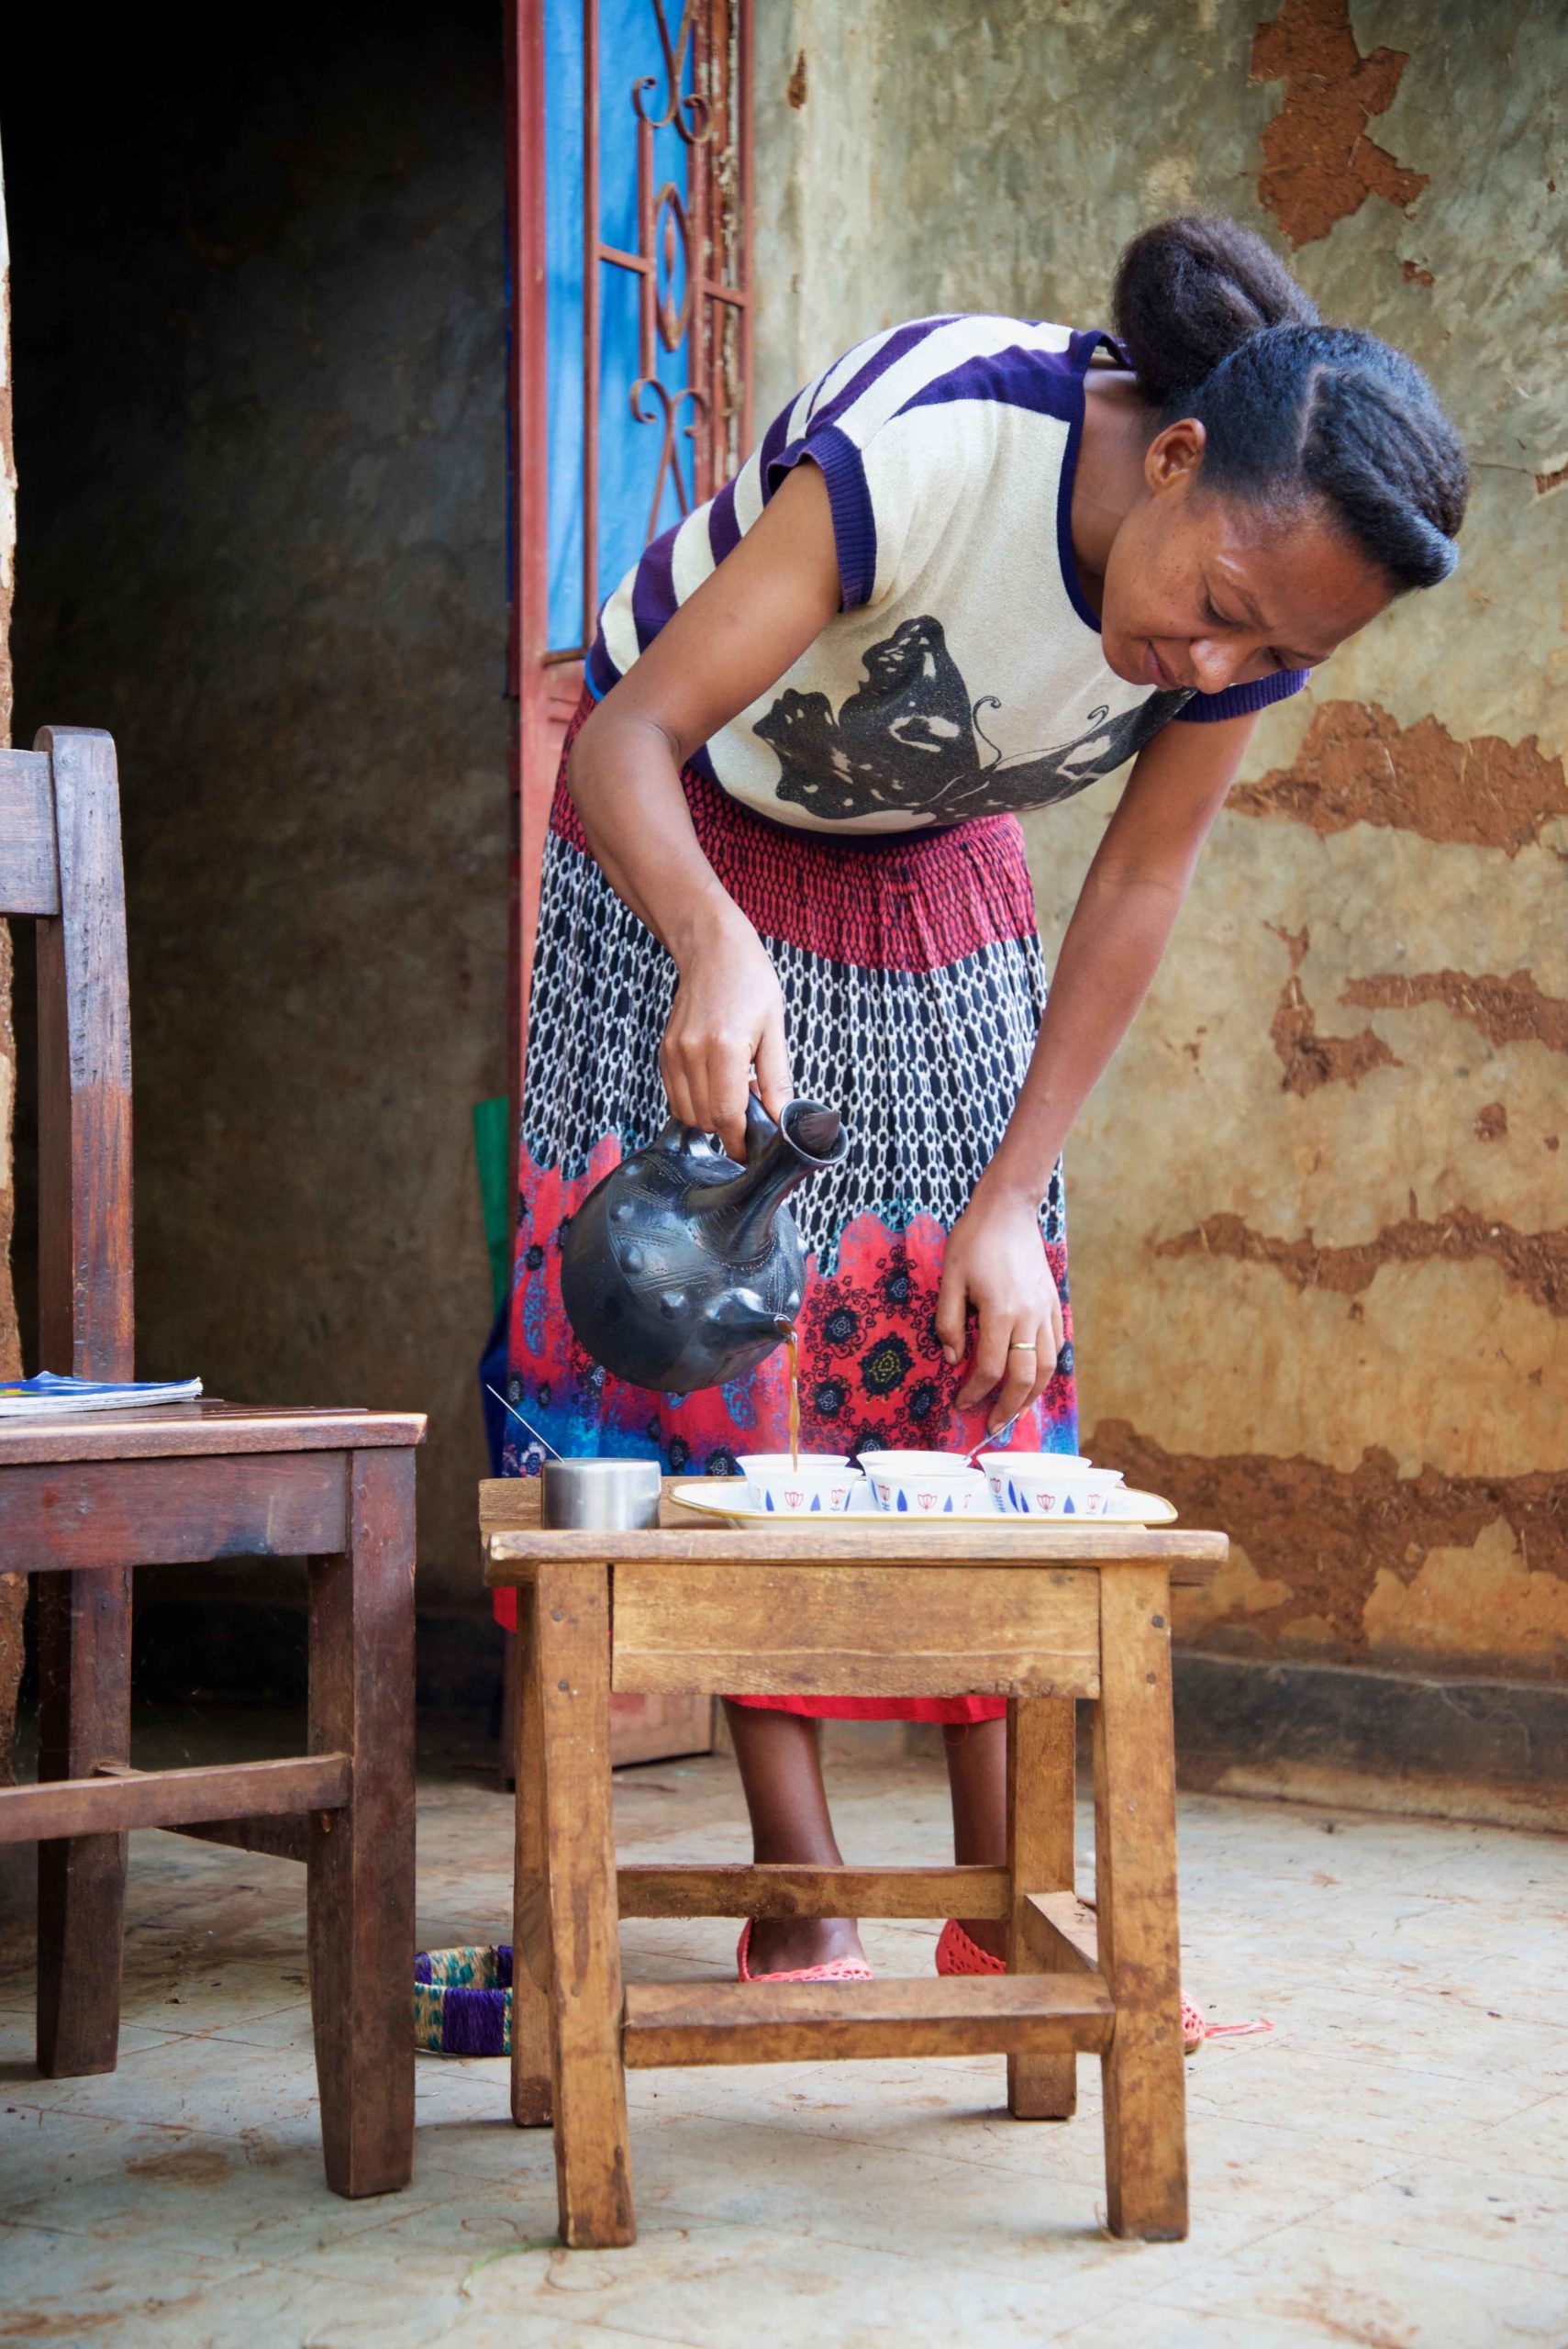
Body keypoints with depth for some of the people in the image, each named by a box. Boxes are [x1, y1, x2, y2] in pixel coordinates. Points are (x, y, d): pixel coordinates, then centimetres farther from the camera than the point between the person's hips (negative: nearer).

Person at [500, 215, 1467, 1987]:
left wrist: (1014, 1203, -15)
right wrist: (716, 946, -58)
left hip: (932, 864, 4)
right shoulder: (928, 442, -38)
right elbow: (629, 736, -38)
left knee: (975, 1342, -3)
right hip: (688, 835, -4)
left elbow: (1138, 889, -10)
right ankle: (801, 1907, -5)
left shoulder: (1255, 602, -21)